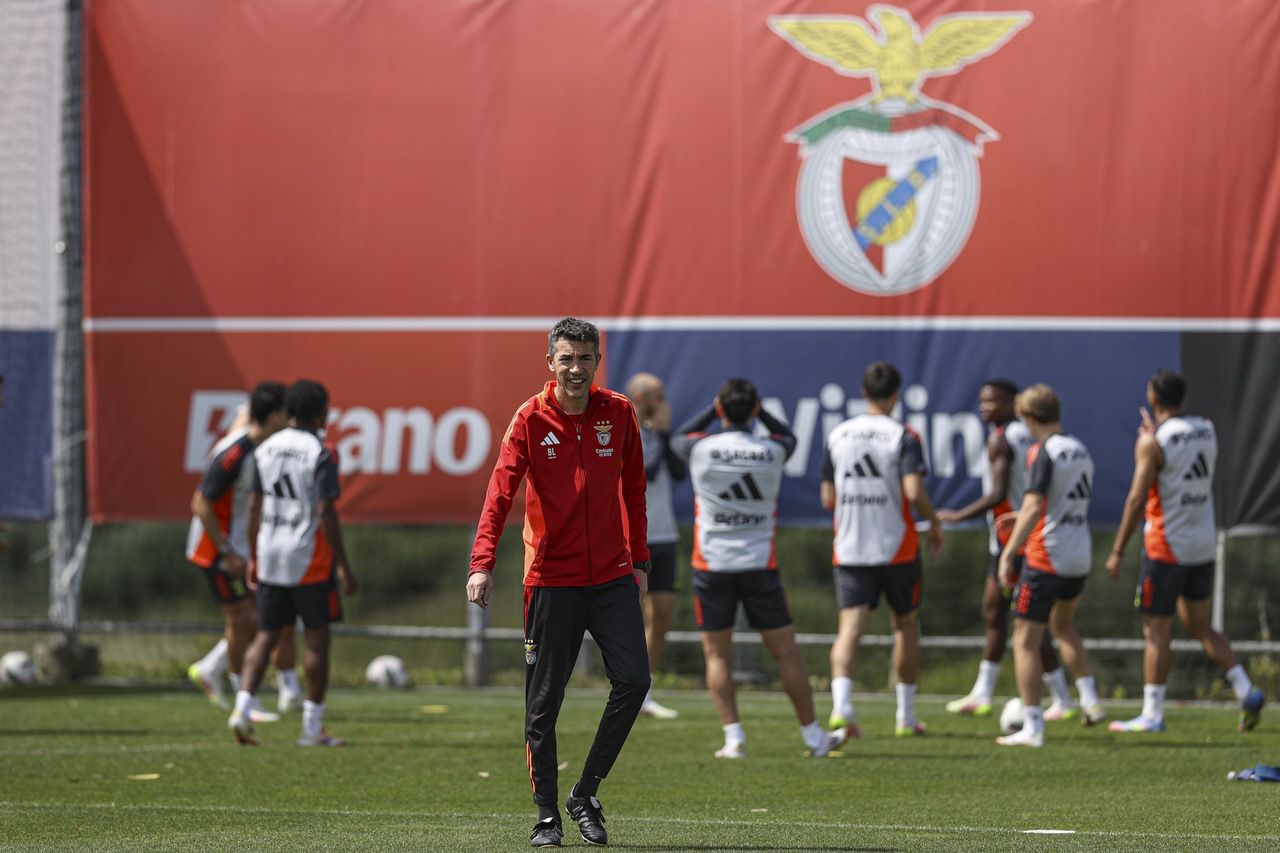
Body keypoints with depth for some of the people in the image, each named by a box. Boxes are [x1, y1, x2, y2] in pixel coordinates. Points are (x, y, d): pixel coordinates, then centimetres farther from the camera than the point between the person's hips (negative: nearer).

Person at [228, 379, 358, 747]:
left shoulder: (266, 449, 7)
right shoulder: (321, 455, -11)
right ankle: (312, 727, 5)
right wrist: (344, 566, -10)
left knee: (266, 635, 11)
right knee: (317, 638, 3)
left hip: (270, 557, 5)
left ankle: (242, 708, -6)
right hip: (310, 560, -5)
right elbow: (326, 513, -15)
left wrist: (254, 556, 18)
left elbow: (255, 508, 10)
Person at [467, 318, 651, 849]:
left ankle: (586, 793, 6)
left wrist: (639, 559, 12)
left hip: (612, 576, 2)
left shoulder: (618, 414, 4)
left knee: (633, 680, -9)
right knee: (543, 702, 1)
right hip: (551, 580, -2)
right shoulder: (531, 419, -5)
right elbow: (501, 492, -14)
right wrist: (482, 564, -25)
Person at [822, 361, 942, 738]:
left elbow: (828, 498, 9)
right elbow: (914, 492, -18)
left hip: (849, 549, 2)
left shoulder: (838, 435, 6)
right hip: (896, 548, -2)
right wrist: (934, 523, 0)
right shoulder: (903, 436, -7)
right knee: (906, 625, 16)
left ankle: (841, 706, -30)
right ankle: (906, 716, 21)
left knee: (850, 627, -6)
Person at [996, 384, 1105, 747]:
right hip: (1080, 557, 8)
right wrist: (1024, 519, 33)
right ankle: (1090, 701, 21)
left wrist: (1008, 554, -24)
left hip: (1046, 557, -8)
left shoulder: (1044, 452, -14)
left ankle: (1032, 727, -5)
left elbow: (1034, 506, -24)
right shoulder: (1080, 451, 10)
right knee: (1063, 625, 30)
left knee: (1026, 640, -1)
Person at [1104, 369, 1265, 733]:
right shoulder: (1206, 430, 7)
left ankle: (1152, 714, 2)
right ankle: (1247, 692, 4)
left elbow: (1137, 499, -17)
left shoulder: (1152, 442, -14)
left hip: (1167, 547, -7)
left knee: (1156, 631, 0)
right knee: (1200, 626, 16)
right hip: (1204, 544, 7)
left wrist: (1117, 552, -12)